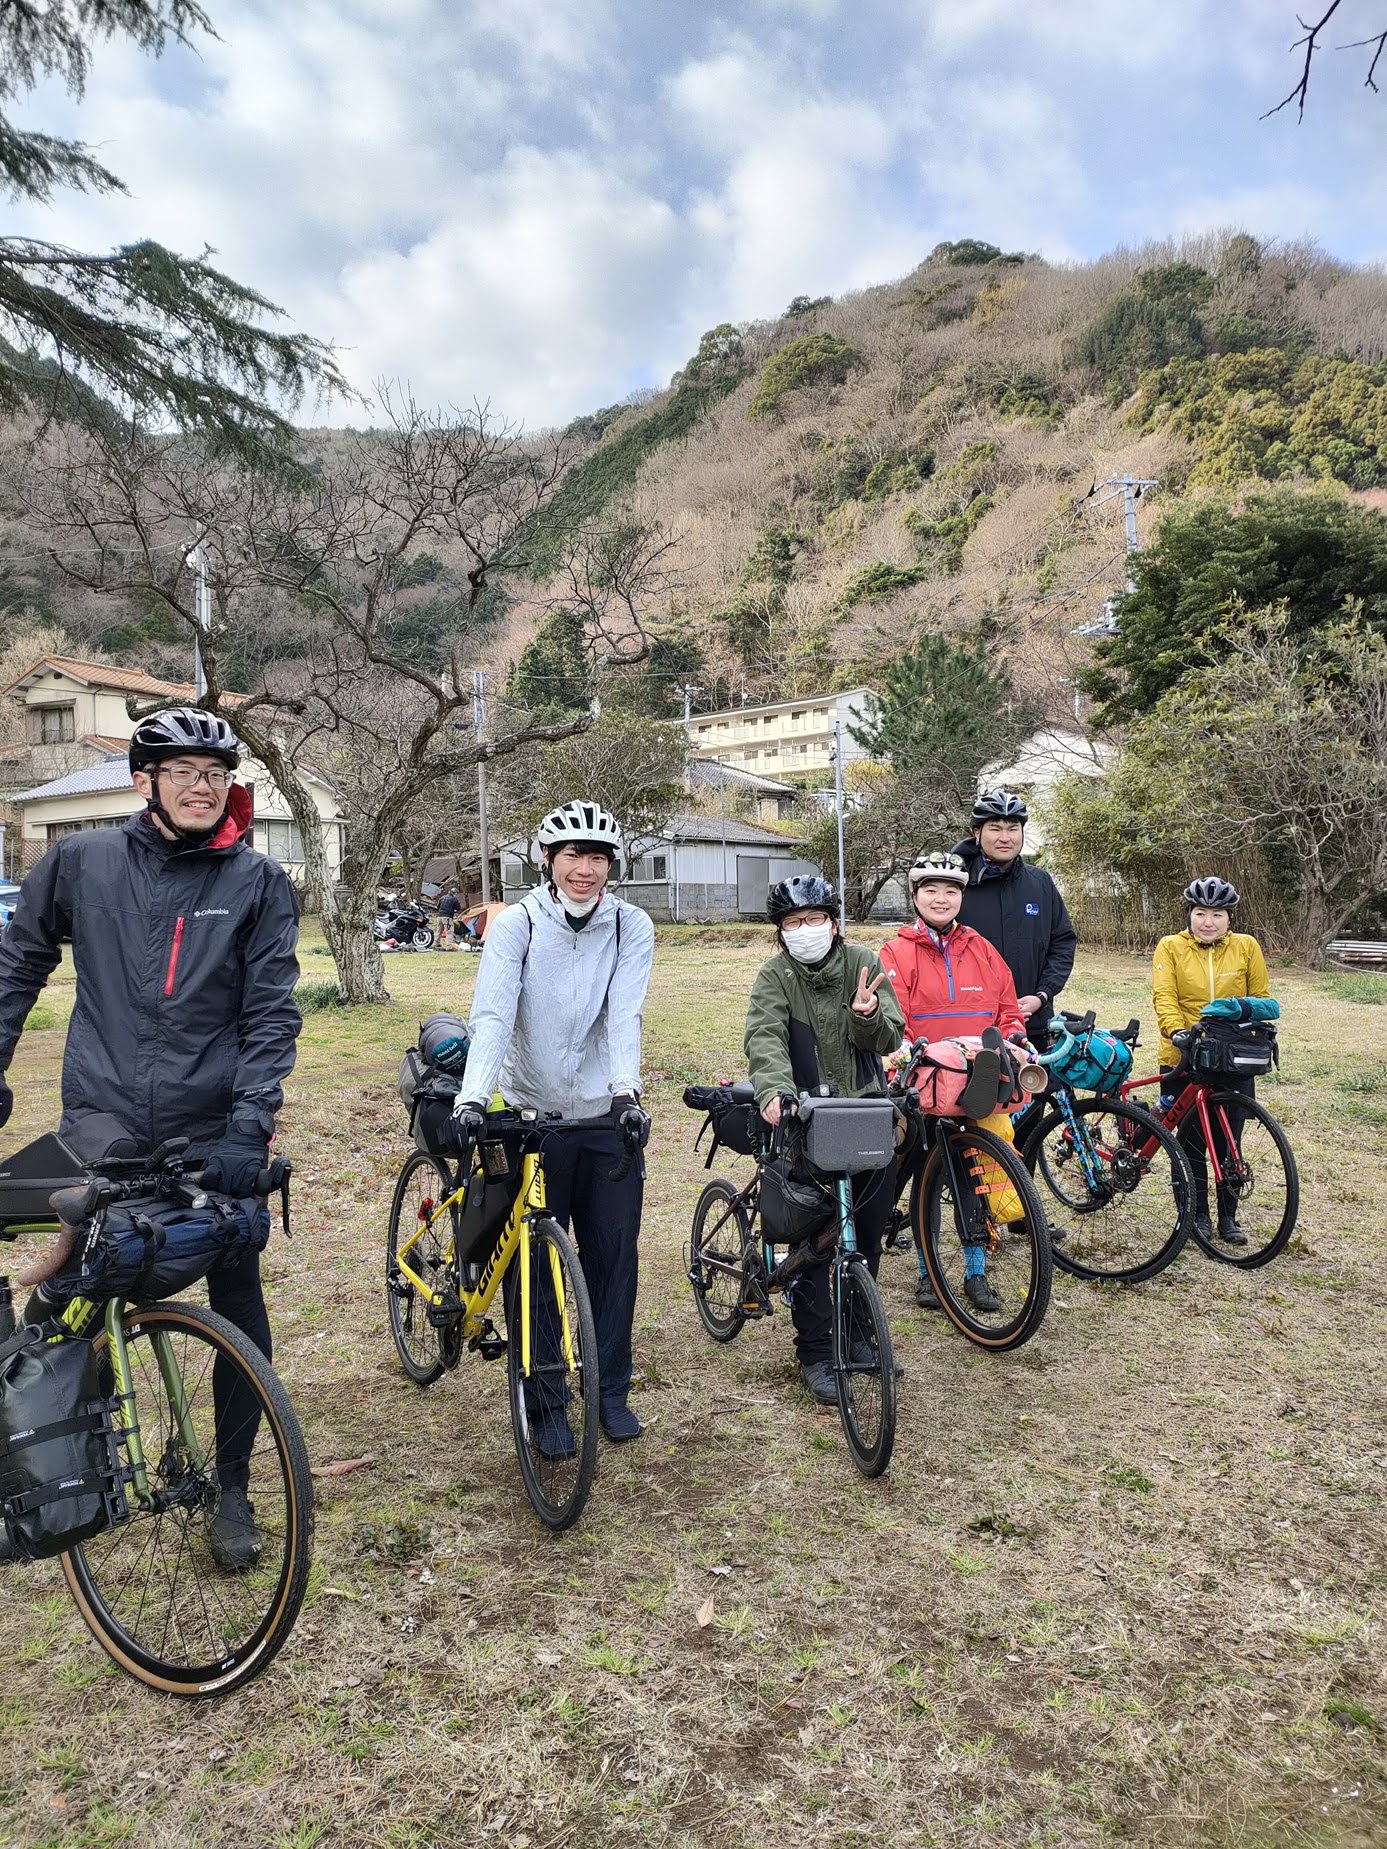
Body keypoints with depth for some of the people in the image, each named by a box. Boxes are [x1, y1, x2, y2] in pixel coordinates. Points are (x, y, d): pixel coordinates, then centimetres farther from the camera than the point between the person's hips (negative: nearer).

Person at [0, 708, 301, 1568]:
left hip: (213, 1133, -1)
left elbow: (272, 1012, -6)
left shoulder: (258, 881, -2)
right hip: (101, 1122, 1)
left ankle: (233, 1486, 25)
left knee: (241, 1312, 5)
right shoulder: (82, 861, 1)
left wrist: (250, 1129, -15)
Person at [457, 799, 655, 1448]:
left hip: (608, 1116, 2)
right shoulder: (516, 923, -10)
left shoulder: (631, 927, -5)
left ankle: (611, 1391, 28)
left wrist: (626, 1091, -32)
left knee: (615, 1258, 9)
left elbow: (625, 1015, -16)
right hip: (534, 1115, -1)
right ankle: (544, 1402, 22)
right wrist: (472, 1099, -34)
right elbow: (492, 1014, -20)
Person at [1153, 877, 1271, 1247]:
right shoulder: (1171, 947, -3)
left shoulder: (1247, 947, 2)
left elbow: (1260, 999, 8)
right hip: (1184, 1058, -1)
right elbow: (1164, 997, -11)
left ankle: (1228, 1217, 22)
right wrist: (1178, 1033, -26)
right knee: (1191, 1141, 6)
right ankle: (1197, 1214, 20)